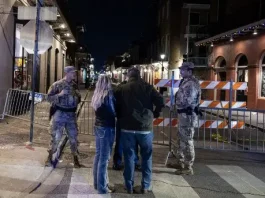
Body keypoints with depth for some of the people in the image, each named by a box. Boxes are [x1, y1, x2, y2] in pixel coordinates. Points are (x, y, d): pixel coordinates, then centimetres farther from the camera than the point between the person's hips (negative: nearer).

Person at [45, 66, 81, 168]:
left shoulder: (74, 85, 9)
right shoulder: (57, 84, -6)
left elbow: (78, 100, 19)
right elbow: (49, 97, -8)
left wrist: (78, 96, -4)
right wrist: (59, 94, -22)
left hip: (71, 114, 4)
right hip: (59, 114, -4)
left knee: (73, 137, 7)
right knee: (56, 137, 1)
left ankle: (75, 159, 18)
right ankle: (49, 158, 17)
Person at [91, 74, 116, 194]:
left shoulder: (97, 95, 6)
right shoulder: (108, 95, -16)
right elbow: (113, 112, -12)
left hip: (98, 126, 8)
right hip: (107, 128, -8)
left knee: (98, 155, 15)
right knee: (104, 158, -2)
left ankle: (97, 183, 25)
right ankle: (102, 187, 5)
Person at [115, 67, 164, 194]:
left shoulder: (121, 89, 1)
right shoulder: (147, 87, 0)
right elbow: (160, 102, -7)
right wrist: (154, 114, 9)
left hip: (127, 128, 1)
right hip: (145, 128, 0)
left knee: (129, 157, 10)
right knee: (146, 157, 12)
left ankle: (129, 187, 14)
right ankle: (145, 186, 15)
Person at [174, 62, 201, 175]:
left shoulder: (191, 83, -18)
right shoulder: (186, 82, 14)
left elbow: (188, 101, -23)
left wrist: (177, 104, -6)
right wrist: (177, 100, 2)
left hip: (188, 115, -11)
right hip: (184, 114, 11)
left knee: (187, 141, -5)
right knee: (181, 139, 19)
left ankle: (188, 167, 3)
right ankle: (181, 162, 33)